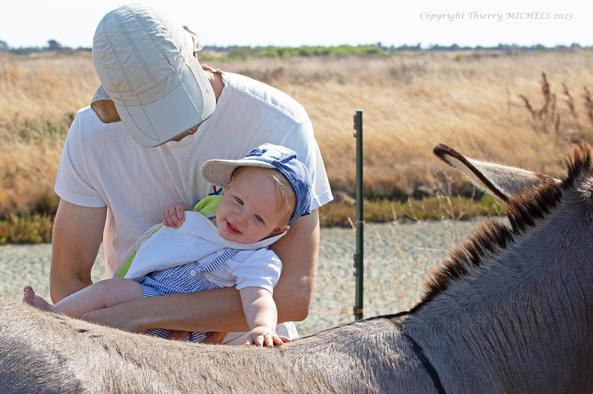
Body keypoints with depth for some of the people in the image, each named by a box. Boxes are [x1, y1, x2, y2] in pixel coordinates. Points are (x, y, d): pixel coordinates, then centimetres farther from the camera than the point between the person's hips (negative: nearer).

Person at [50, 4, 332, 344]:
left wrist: (138, 315, -31)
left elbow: (294, 295, -28)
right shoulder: (93, 131, -14)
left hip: (247, 339, -1)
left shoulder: (281, 123, -22)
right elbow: (68, 282, -7)